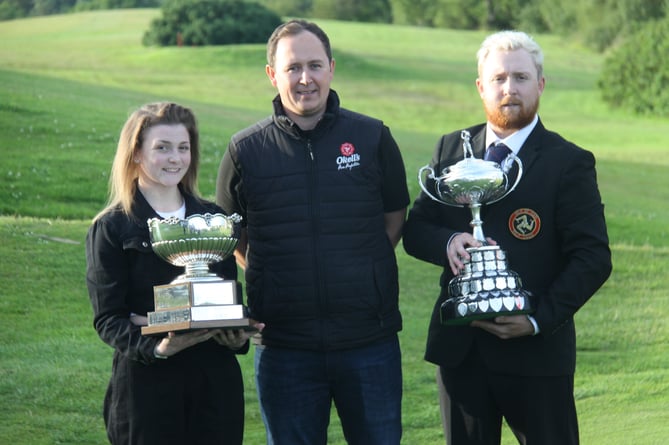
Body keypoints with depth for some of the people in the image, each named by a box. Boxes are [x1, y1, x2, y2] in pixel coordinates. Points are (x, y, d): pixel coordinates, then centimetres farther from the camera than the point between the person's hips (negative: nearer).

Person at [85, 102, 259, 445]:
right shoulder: (111, 228, 0)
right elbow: (107, 318, -6)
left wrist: (238, 336, -7)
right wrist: (155, 347, -24)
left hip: (216, 381, 4)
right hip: (147, 383, -4)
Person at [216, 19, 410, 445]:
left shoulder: (373, 138, 1)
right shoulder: (246, 150, 1)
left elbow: (395, 218, 12)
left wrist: (361, 273, 2)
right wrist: (267, 280, -1)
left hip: (369, 341, 0)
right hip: (284, 347, 0)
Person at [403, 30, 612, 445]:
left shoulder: (570, 162, -3)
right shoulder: (452, 149, 10)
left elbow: (593, 259, -7)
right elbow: (415, 229, 10)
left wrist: (539, 320, -18)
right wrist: (448, 242, -14)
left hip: (536, 351, -4)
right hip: (460, 348, 4)